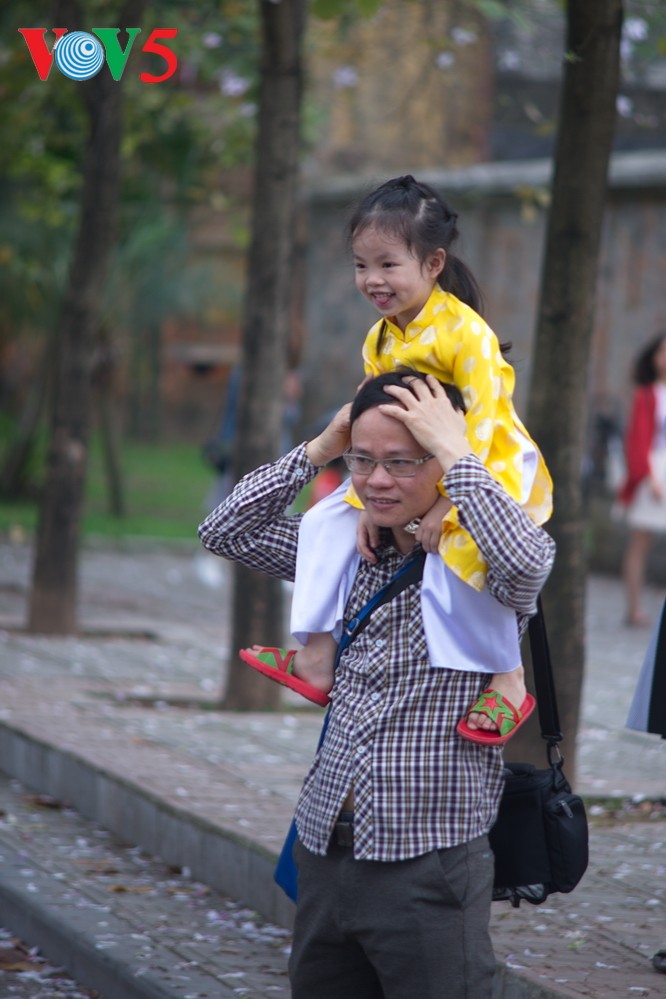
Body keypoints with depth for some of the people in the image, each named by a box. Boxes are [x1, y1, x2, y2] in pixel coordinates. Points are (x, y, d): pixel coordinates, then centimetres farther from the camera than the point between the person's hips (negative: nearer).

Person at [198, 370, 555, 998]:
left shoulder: (481, 568, -7)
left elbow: (527, 560, -30)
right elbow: (225, 532, 15)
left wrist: (454, 450, -20)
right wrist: (319, 449, 5)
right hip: (324, 852, 6)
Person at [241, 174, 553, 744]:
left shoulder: (466, 332, -23)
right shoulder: (380, 342, 2)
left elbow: (481, 425, -26)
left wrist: (444, 505, -30)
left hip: (494, 468, -8)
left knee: (465, 550, -35)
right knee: (328, 522, 2)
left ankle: (509, 682, -23)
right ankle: (317, 659, 5)